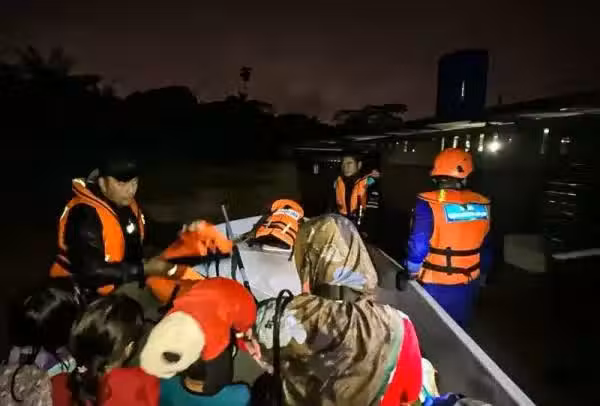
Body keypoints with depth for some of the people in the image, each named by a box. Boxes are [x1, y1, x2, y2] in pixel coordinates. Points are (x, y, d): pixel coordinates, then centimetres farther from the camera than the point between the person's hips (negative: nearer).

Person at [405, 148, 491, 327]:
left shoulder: (428, 204, -21)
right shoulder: (482, 205, -5)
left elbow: (418, 245, -21)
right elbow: (485, 246, 6)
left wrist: (411, 272, -5)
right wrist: (481, 271, 22)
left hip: (435, 284, -4)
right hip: (468, 283, 4)